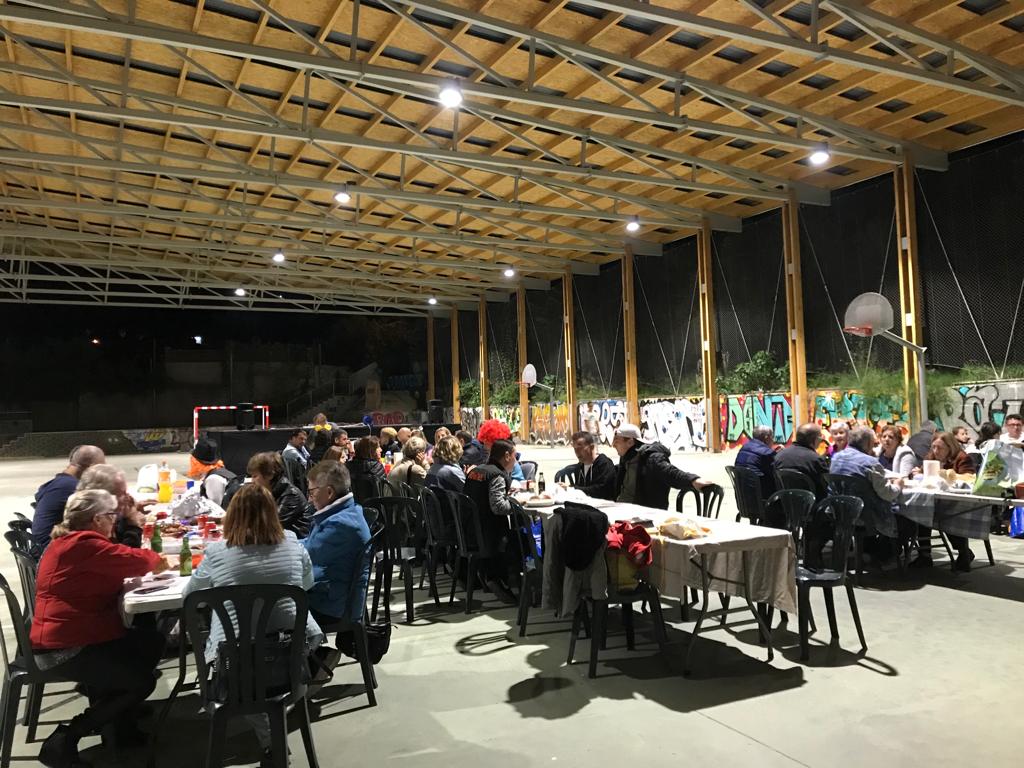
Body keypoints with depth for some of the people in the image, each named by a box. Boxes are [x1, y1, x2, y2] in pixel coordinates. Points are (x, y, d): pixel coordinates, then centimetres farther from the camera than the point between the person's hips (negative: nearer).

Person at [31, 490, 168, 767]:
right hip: (64, 648, -11)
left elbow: (117, 564, 17)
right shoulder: (84, 545, -22)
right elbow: (134, 561, -20)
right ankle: (64, 740, -1)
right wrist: (155, 559, 1)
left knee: (152, 642, 10)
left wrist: (149, 561, 1)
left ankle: (121, 723, 18)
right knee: (142, 682, -8)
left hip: (78, 636, 11)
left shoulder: (71, 542, 13)